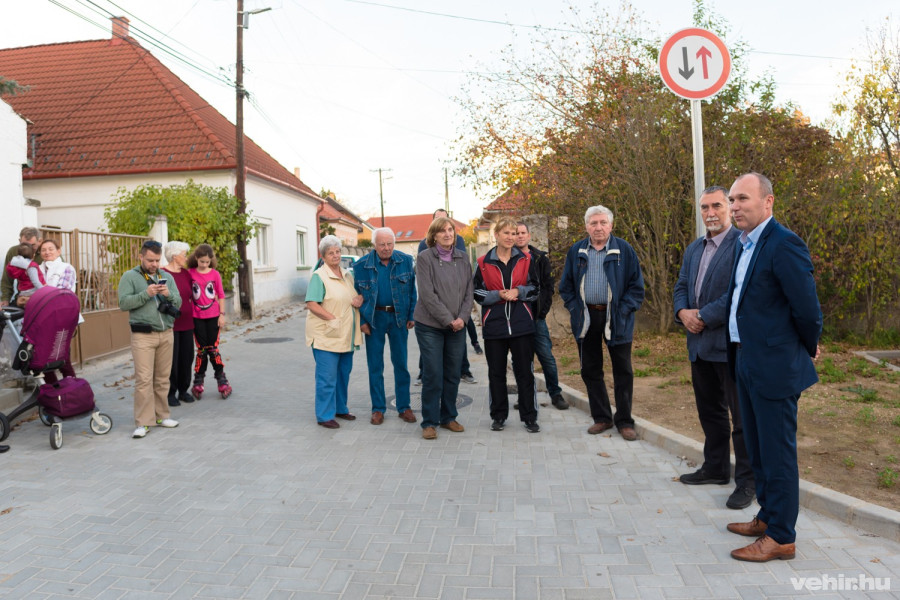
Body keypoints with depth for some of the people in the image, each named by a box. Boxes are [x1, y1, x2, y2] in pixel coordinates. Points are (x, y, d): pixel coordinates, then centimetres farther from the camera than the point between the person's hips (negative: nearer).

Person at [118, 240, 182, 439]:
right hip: (143, 335, -4)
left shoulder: (166, 277, 14)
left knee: (162, 378, 9)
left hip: (166, 334, 4)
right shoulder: (130, 276, 2)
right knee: (144, 379, -8)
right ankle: (143, 422, -4)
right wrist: (146, 294, -18)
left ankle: (161, 415, 18)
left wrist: (169, 294, -10)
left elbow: (178, 303, 10)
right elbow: (123, 303, -8)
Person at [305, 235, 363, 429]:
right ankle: (325, 416, 5)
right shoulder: (319, 276, -9)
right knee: (327, 376, -4)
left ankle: (340, 409, 29)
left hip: (346, 336, 7)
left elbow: (358, 297, 23)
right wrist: (333, 319, -20)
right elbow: (311, 304, -16)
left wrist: (359, 301, -1)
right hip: (326, 336, -7)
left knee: (343, 374, 15)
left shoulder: (348, 274, 13)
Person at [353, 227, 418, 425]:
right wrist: (362, 321, -4)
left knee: (401, 363, 7)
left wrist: (411, 316, -3)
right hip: (374, 318, 0)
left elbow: (412, 290, 2)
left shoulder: (405, 260, -3)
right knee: (375, 365, 6)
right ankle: (378, 409, 17)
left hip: (398, 316, 1)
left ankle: (404, 407, 18)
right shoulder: (361, 265, -5)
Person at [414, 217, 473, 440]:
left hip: (457, 326, 4)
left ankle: (448, 417, 24)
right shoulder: (425, 258, -6)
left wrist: (462, 317, -8)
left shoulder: (463, 258, 8)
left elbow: (469, 291, 7)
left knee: (453, 375, 9)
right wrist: (448, 320, -14)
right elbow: (427, 294, -12)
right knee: (433, 376, -1)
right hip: (430, 326, -4)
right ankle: (429, 422, 11)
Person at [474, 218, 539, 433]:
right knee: (496, 372, 8)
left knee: (525, 371, 3)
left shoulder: (525, 260, 5)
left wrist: (518, 291, -10)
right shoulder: (484, 263, 3)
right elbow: (477, 293, 3)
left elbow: (536, 288, 9)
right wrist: (498, 295, -12)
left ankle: (529, 417, 13)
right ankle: (498, 416, 21)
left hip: (522, 324, 0)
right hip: (494, 325, 0)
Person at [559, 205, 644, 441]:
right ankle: (601, 418, 23)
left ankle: (624, 421, 16)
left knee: (623, 371, 4)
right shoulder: (576, 251, 6)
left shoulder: (624, 250, -2)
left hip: (616, 319, -2)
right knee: (590, 371, 9)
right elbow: (565, 286, 11)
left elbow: (636, 286, -1)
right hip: (586, 319, 3)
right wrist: (575, 309, 0)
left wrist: (623, 311, -10)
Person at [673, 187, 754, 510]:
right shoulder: (694, 249, 15)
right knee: (709, 411, 19)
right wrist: (683, 312, -4)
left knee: (742, 416, 2)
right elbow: (682, 286, 16)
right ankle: (715, 468, 33)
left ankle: (748, 480, 14)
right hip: (700, 344, 8)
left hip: (732, 344, -8)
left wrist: (704, 317, -18)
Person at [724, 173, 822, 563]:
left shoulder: (784, 245, -19)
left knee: (777, 453, 3)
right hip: (745, 363, 9)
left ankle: (781, 537, 17)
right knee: (758, 450, 20)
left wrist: (808, 349, -3)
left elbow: (807, 308, -18)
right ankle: (767, 517, 37)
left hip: (774, 366, -9)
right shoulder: (744, 244, 10)